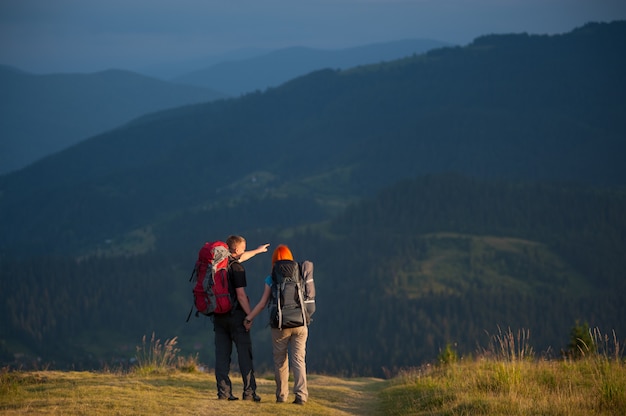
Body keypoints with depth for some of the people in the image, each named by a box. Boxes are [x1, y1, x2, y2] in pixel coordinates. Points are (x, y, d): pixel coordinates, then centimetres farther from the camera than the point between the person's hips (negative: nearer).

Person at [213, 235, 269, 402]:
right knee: (245, 354, -1)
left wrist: (257, 251, 44)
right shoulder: (236, 268, -13)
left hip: (219, 316, 7)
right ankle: (249, 391, -3)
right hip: (235, 314, -7)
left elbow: (238, 258, 29)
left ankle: (223, 391, 3)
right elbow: (241, 295, -17)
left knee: (222, 355, 5)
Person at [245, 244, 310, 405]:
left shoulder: (271, 279, -2)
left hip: (280, 325, -1)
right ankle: (301, 395, -10)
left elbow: (262, 303, -2)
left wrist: (249, 318, 9)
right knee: (299, 359, 1)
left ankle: (281, 395, 18)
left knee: (280, 361, 12)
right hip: (300, 324, 1)